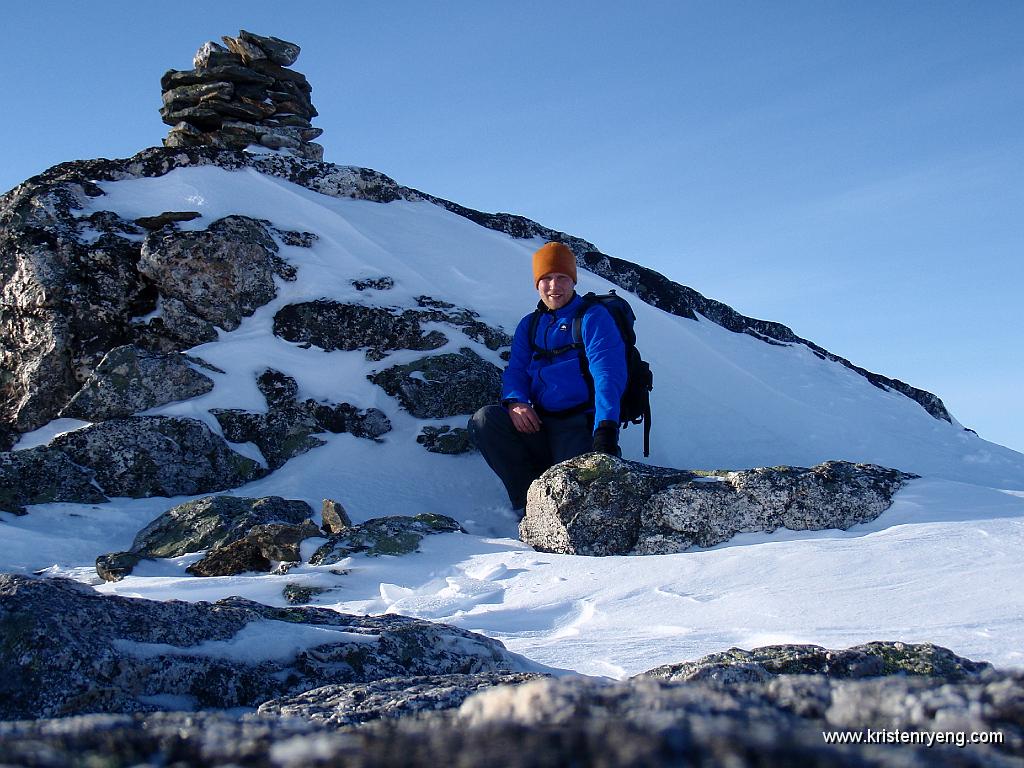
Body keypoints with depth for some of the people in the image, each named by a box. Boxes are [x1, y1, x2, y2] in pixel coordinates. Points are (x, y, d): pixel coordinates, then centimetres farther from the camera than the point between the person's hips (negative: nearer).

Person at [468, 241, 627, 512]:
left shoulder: (594, 317, -2)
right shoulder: (529, 325, 16)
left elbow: (608, 376, -16)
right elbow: (516, 371, 9)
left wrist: (605, 429, -32)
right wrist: (515, 402, -17)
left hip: (581, 427, -5)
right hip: (540, 426, 6)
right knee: (484, 420, -20)